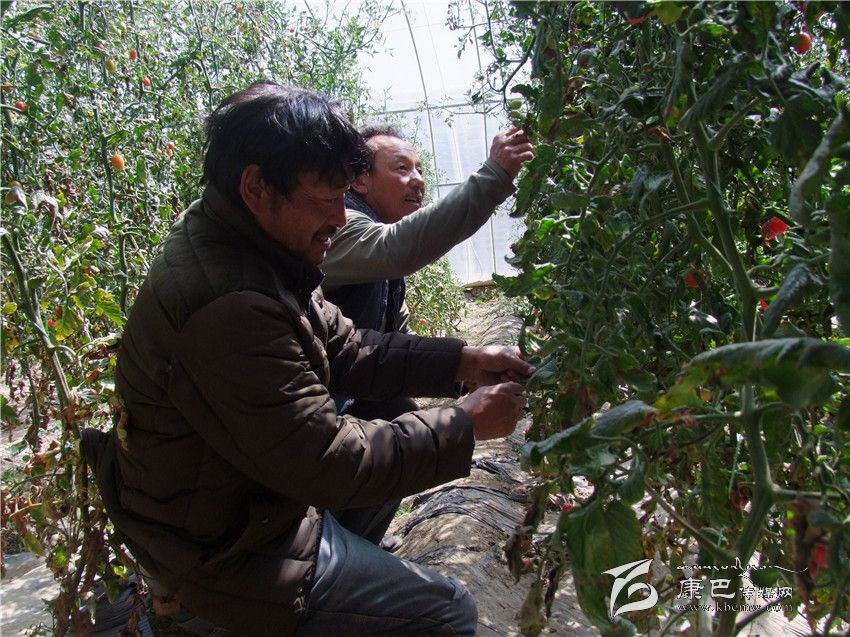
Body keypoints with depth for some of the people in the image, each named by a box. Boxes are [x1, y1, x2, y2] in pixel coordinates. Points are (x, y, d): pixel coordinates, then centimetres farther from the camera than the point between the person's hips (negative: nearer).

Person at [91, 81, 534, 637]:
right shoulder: (227, 306, -35)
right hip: (231, 554, -9)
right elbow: (329, 464, -30)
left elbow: (345, 350, 3)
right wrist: (466, 425, -20)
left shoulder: (255, 251, -3)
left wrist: (462, 361, -7)